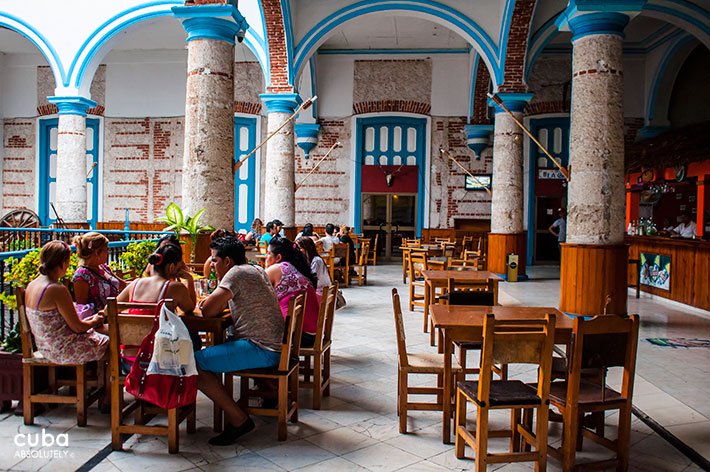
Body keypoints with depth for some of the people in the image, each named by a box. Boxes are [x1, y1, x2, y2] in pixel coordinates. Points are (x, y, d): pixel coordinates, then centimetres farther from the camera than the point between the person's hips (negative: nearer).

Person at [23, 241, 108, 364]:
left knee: (105, 328, 21)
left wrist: (86, 320, 12)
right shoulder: (58, 290, -26)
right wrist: (94, 322, 2)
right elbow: (77, 327, -19)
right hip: (64, 352, -9)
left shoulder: (31, 285, 2)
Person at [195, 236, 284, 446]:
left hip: (261, 349, -11)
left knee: (195, 363, -16)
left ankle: (239, 420, -12)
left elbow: (208, 310, -17)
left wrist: (204, 304, 5)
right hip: (273, 345, 11)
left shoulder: (237, 273, -11)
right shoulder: (256, 269, 18)